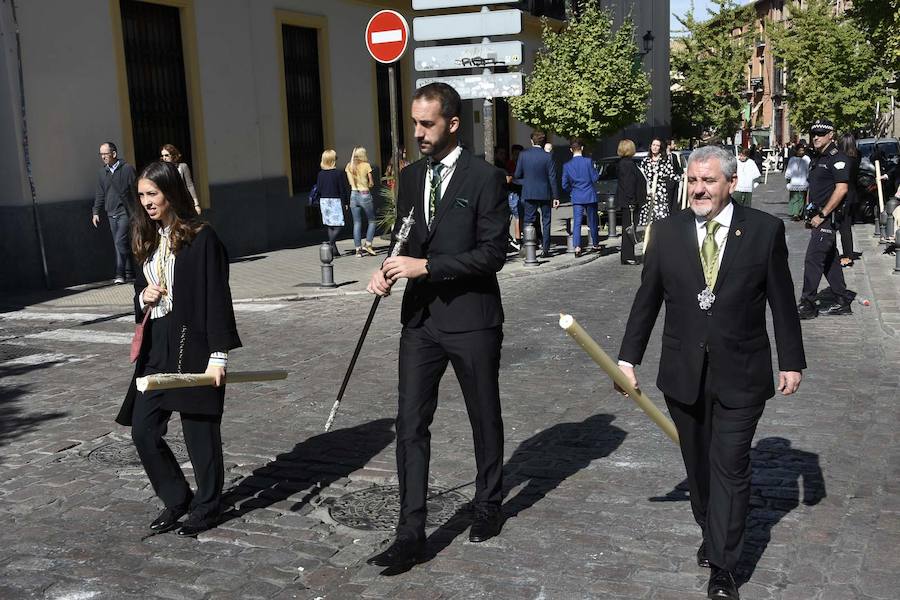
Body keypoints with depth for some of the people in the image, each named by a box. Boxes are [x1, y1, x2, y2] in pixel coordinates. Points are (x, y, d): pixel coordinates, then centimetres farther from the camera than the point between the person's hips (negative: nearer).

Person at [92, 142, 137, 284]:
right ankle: (129, 273, 15)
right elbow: (100, 194, 17)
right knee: (119, 244, 8)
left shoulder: (127, 169, -5)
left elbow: (135, 191, -5)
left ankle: (120, 274, -12)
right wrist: (96, 212, 9)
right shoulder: (103, 172, 11)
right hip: (111, 213, 6)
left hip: (125, 212, -6)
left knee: (120, 242, -15)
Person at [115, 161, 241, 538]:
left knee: (199, 430, 4)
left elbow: (217, 298, -12)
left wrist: (219, 354, -16)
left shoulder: (201, 237, -10)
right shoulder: (148, 240, 12)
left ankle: (207, 506, 22)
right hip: (157, 348, 7)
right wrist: (144, 297, -2)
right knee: (143, 430, 5)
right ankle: (177, 499, 24)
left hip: (193, 347, -7)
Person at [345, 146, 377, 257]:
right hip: (365, 195, -3)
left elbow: (350, 182, 5)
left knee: (356, 223, 7)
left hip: (353, 195, 3)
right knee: (371, 221, 11)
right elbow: (371, 183, -2)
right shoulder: (366, 165, -6)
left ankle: (358, 249, 3)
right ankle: (368, 244, -1)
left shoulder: (349, 166, 4)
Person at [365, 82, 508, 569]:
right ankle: (410, 533, 5)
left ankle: (488, 505, 35)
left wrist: (427, 266, -21)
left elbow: (493, 252, -15)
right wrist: (388, 269, -4)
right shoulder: (410, 176, 9)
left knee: (485, 419, 14)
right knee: (410, 425, 0)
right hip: (420, 319, 5)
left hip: (471, 319, -4)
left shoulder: (484, 178, -10)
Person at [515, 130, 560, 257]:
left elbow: (517, 175, -1)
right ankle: (545, 249, 10)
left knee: (529, 221, 8)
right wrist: (555, 196, -2)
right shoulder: (548, 156, -8)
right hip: (545, 194, -1)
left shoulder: (523, 154, -5)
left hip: (529, 193, 1)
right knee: (545, 222, 10)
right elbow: (552, 178, -7)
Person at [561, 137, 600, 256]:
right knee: (592, 221, 13)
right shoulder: (588, 161, -10)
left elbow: (564, 185, 1)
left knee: (576, 222, -2)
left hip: (576, 198, 1)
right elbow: (595, 178, -7)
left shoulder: (567, 165, -2)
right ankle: (596, 245, 27)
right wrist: (595, 170, 12)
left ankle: (577, 247, -15)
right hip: (590, 196, -1)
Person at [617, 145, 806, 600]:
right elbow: (647, 299, 4)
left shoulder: (765, 230, -5)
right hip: (683, 374, 3)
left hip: (740, 375, -2)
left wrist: (791, 360, 1)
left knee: (730, 468, 0)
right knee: (697, 464, 15)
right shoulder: (667, 232, 0)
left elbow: (782, 302, 0)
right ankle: (711, 534, 36)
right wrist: (629, 357, 3)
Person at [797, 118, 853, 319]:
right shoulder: (816, 158, 16)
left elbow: (841, 189, -20)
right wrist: (810, 214, 13)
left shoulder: (838, 158, -12)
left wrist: (822, 215, -20)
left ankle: (807, 305, -8)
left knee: (813, 259, -11)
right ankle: (842, 302, 21)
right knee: (830, 259, 13)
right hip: (818, 216, 9)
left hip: (828, 217, -9)